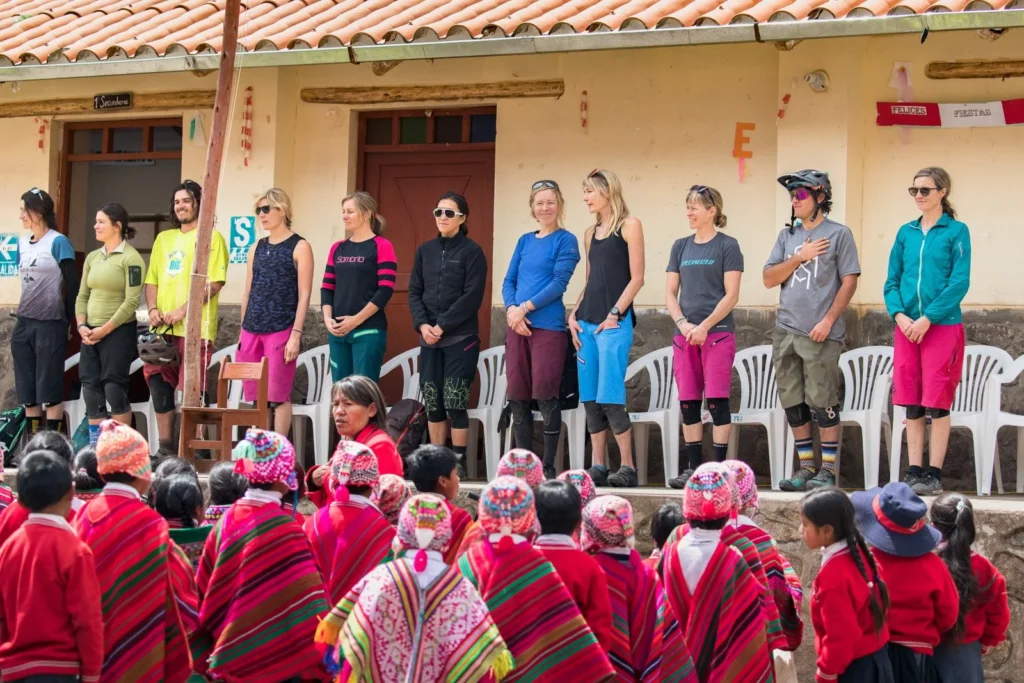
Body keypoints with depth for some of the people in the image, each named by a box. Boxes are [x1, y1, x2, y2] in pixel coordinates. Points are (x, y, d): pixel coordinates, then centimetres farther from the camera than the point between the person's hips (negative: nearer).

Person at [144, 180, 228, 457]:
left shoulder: (211, 237, 0)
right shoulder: (164, 238, 20)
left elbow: (214, 282, -9)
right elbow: (152, 280, 20)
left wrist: (183, 310, -15)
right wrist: (153, 309, 1)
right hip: (163, 328, 6)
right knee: (159, 385, 5)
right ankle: (166, 447, 15)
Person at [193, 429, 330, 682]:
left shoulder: (227, 520, 1)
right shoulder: (284, 529, -16)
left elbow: (205, 591, 7)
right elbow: (307, 601, -16)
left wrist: (208, 652, 17)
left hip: (228, 654, 6)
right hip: (272, 657, -6)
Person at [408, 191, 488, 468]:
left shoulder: (472, 251, -3)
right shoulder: (425, 250, 12)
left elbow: (473, 297, -10)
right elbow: (414, 291, 10)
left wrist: (442, 326, -14)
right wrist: (422, 324, -7)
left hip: (460, 338, -5)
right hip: (428, 338, 5)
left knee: (455, 403, -7)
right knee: (433, 403, 5)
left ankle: (458, 462, -1)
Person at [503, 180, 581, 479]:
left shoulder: (566, 240, 0)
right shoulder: (525, 241, 16)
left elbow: (558, 283, -9)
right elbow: (509, 281, 13)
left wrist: (525, 307, -13)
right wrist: (511, 310, -6)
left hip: (548, 327, -6)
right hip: (517, 326, 6)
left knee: (545, 396, -7)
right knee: (517, 397, 6)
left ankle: (548, 466, 0)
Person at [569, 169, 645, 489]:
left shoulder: (629, 226, -2)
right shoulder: (590, 234, 17)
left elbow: (636, 278, -7)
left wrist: (615, 314, -13)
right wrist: (573, 315, 7)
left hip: (613, 323, -7)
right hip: (586, 322, 7)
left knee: (609, 397, -13)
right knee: (590, 399, 4)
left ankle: (627, 468, -7)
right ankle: (598, 467, 7)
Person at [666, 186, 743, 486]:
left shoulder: (726, 246, -1)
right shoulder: (681, 246, 12)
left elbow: (731, 295, -7)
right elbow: (670, 292, 11)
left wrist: (704, 326, -14)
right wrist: (683, 324, -5)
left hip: (717, 334, -5)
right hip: (684, 335, 5)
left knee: (716, 401, -5)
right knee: (688, 403, 5)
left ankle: (719, 467, -1)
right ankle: (693, 467, 12)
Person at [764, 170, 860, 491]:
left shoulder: (838, 234, 0)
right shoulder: (788, 235, 14)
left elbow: (849, 281, -5)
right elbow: (769, 279, 9)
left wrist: (828, 321, -13)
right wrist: (800, 257, -4)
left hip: (820, 334, -6)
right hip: (786, 331, 6)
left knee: (822, 401, -5)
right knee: (793, 402, 7)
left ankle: (828, 468, 2)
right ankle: (805, 466, 15)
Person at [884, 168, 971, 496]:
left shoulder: (956, 231, -2)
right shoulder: (906, 232, 11)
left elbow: (959, 282, -9)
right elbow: (892, 280, 11)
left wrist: (928, 318, -15)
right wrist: (899, 315, -6)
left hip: (943, 326, -4)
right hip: (907, 328, 4)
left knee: (937, 403, -3)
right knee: (911, 403, 6)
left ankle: (934, 475, 2)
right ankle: (914, 472, 12)